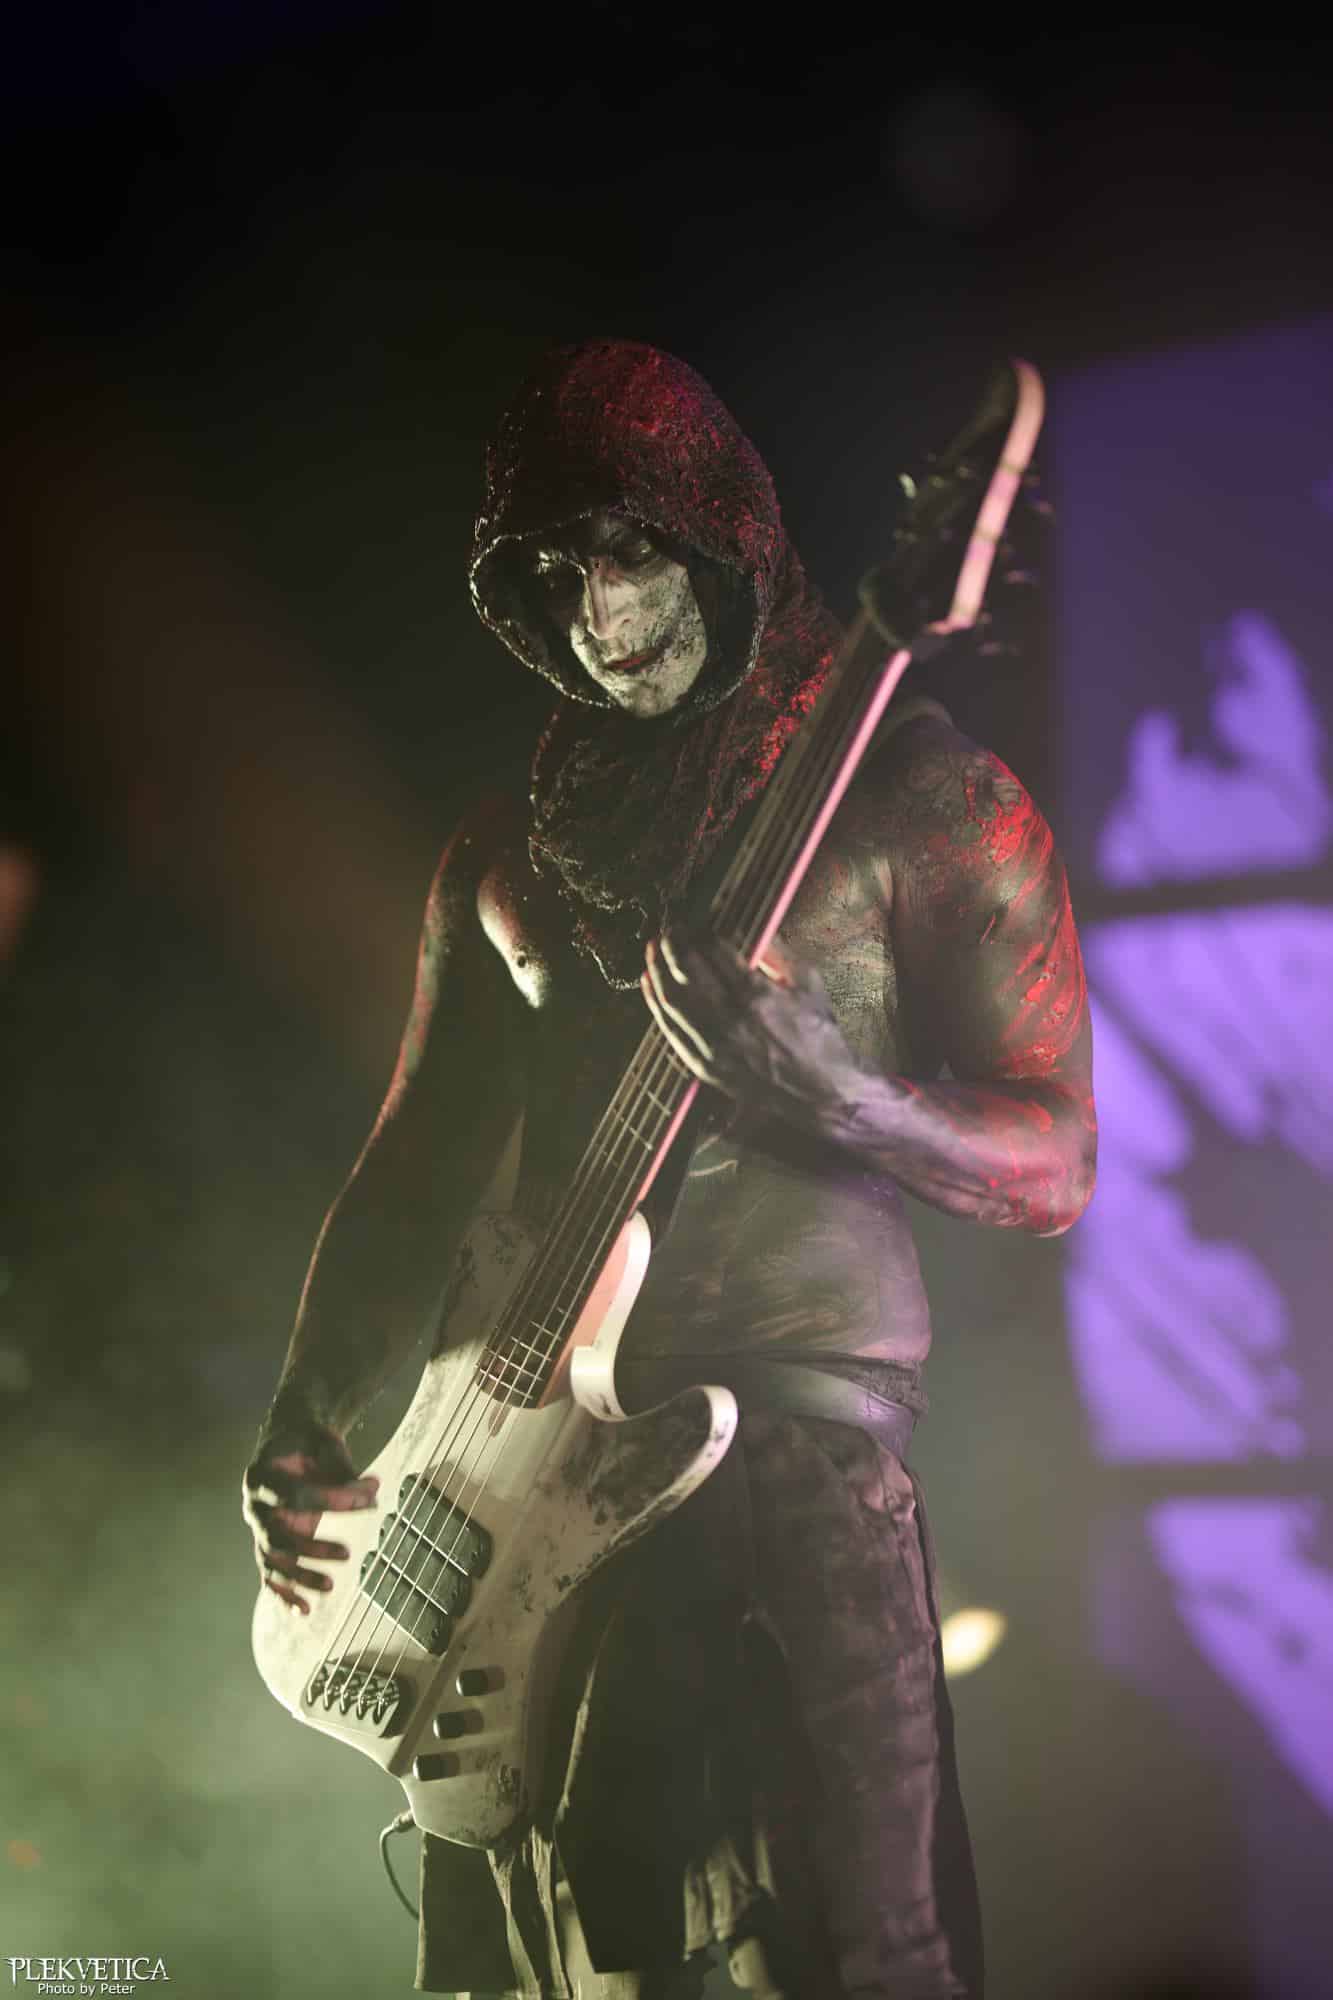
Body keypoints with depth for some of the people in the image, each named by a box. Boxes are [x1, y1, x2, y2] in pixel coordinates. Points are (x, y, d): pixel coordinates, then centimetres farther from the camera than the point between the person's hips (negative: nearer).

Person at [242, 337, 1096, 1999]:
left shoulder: (921, 798, 2)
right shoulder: (509, 855, 17)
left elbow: (1055, 1165, -2)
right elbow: (413, 1171, 19)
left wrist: (821, 1091, -21)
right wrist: (301, 1425, 5)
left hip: (798, 1416, -5)